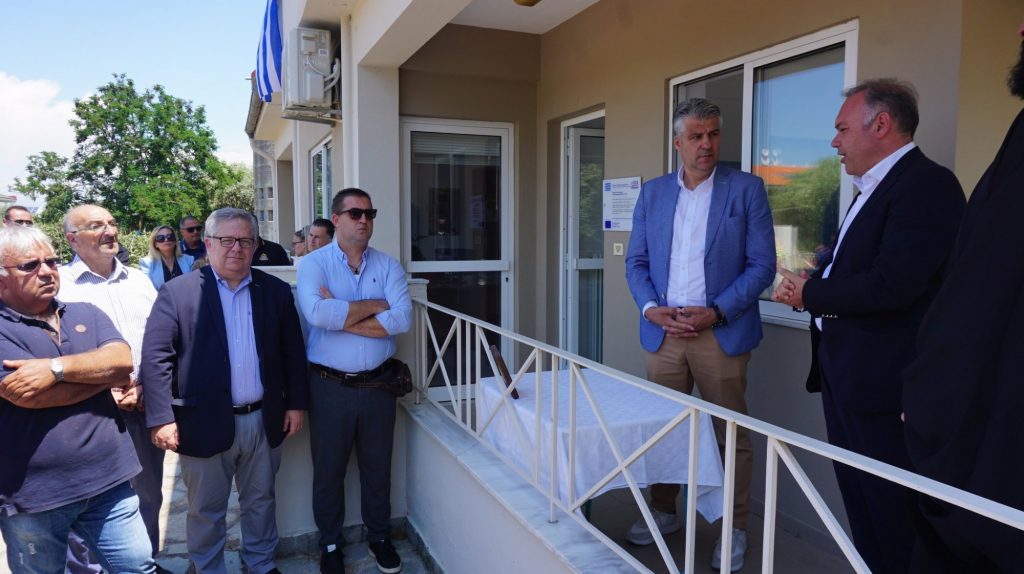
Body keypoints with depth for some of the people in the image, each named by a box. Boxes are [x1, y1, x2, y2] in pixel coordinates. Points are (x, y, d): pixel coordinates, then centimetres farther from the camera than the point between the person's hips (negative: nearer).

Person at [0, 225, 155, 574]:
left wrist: (56, 368, -22)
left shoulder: (86, 314, 7)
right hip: (33, 493, -3)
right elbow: (29, 394, -21)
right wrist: (104, 373, -8)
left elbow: (122, 359, -8)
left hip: (106, 479, 4)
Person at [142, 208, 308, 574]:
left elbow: (293, 352, 6)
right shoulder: (177, 292, -5)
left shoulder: (275, 291, 3)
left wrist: (296, 404, 3)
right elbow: (155, 357, -9)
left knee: (260, 502, 19)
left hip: (264, 421, 3)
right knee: (206, 511, 14)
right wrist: (161, 418, -14)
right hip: (204, 423, -2)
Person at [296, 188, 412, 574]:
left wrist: (342, 317, -17)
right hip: (330, 386, -2)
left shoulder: (388, 265, 1)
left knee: (377, 466, 17)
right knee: (328, 470, 14)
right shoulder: (313, 263, -5)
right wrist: (375, 304, -15)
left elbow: (403, 318, -14)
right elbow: (317, 314, -24)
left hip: (377, 383, 2)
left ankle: (379, 536, 38)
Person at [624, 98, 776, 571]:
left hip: (721, 333, -3)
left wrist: (717, 311, -14)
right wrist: (650, 308, -7)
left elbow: (762, 264, -4)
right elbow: (636, 261, 9)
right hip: (662, 332, 3)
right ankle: (664, 512, 30)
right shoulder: (653, 192, 9)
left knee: (730, 435, 7)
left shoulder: (747, 189, 0)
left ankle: (735, 527, 24)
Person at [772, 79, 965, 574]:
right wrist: (809, 288, -5)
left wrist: (810, 295, -12)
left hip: (882, 381, -9)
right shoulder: (872, 189, 15)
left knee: (891, 510, 4)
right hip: (845, 373, 10)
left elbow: (889, 286, -26)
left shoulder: (927, 184, -16)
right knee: (858, 499, 20)